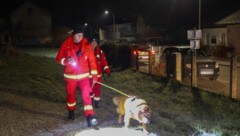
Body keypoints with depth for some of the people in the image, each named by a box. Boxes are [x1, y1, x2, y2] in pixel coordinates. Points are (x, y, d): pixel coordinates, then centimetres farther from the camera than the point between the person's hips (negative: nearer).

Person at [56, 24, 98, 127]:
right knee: (71, 94, 17)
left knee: (86, 95, -13)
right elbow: (59, 58, 0)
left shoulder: (86, 45, -6)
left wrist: (94, 75, -6)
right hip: (70, 75, 1)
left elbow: (92, 60, -3)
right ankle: (71, 112, 41)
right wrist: (66, 61, -22)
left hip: (84, 75, -1)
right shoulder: (66, 45, -8)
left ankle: (90, 117, -14)